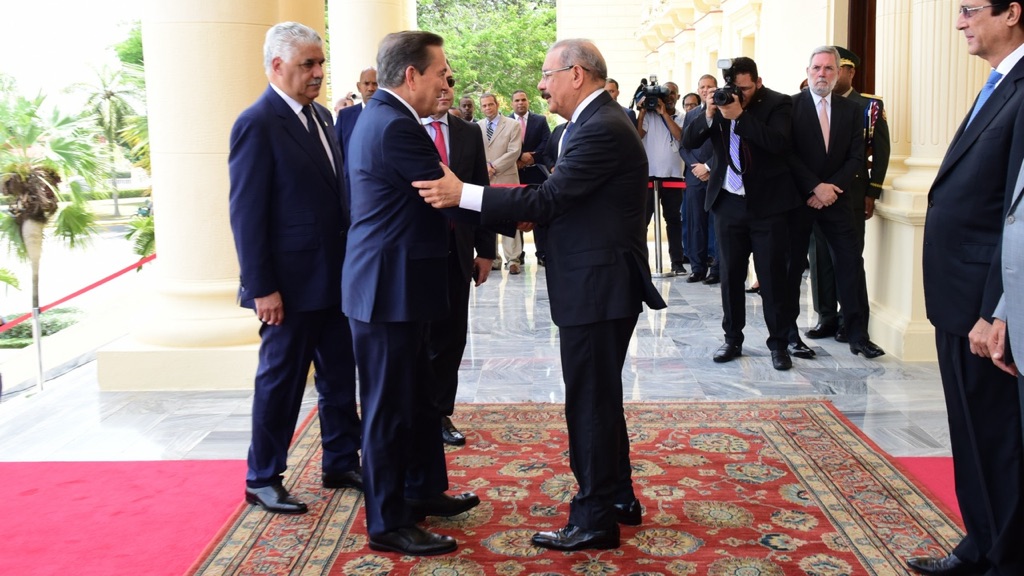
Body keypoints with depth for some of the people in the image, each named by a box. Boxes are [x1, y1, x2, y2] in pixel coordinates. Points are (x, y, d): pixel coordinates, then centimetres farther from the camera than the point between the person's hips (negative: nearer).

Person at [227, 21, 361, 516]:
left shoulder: (320, 116, 10)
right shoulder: (257, 124, -14)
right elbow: (246, 213, -16)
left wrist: (351, 260, 13)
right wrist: (261, 288, -18)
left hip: (334, 277, 8)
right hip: (291, 283, -7)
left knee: (340, 377, 15)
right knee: (280, 381, 5)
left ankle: (341, 464, 30)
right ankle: (262, 479, 21)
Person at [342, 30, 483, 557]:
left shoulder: (385, 116, 13)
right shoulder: (395, 126, -20)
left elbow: (435, 196, 13)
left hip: (395, 283, 11)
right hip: (389, 289, -11)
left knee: (418, 396, 21)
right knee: (389, 407, 1)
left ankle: (424, 489, 36)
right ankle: (388, 524, 13)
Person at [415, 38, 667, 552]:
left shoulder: (602, 129, -19)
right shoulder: (593, 121, 14)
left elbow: (549, 198, -24)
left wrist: (463, 194, -24)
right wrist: (535, 212, 1)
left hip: (597, 286, -11)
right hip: (596, 283, 11)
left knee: (590, 402, -1)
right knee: (600, 396, 20)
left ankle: (594, 520, 10)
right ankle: (618, 497, 34)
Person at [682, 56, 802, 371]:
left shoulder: (778, 104, -6)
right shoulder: (718, 100, 3)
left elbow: (779, 142, -22)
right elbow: (688, 141, 0)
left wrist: (739, 115, -26)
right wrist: (708, 116, -17)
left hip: (767, 204, -3)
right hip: (728, 203, 4)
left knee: (772, 277, 2)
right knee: (730, 274, 10)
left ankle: (778, 343, 12)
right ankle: (732, 339, 21)